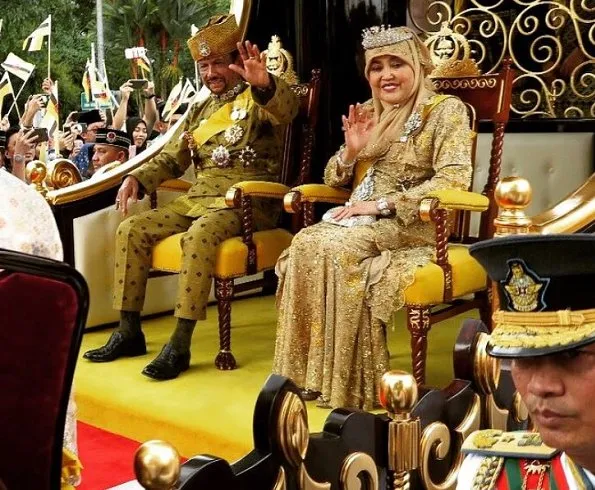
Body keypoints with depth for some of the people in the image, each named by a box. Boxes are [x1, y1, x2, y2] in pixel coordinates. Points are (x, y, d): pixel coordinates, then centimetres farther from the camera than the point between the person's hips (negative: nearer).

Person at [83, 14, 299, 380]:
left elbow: (286, 107, -23)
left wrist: (264, 83, -46)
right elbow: (171, 159, 21)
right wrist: (137, 179, 2)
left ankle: (180, 345, -31)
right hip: (198, 199, 7)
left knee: (199, 236, -36)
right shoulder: (200, 111, 22)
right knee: (131, 229, -7)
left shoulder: (259, 98, 2)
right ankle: (129, 331, -3)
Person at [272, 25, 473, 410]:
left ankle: (352, 383, -21)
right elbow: (334, 179, 19)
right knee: (306, 243, -25)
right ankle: (309, 372, -20)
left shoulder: (446, 110, -2)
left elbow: (454, 180, -16)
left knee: (333, 249, -31)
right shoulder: (368, 113, 17)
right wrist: (351, 150, -5)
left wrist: (381, 205, -20)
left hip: (415, 226, -5)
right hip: (362, 221, 6)